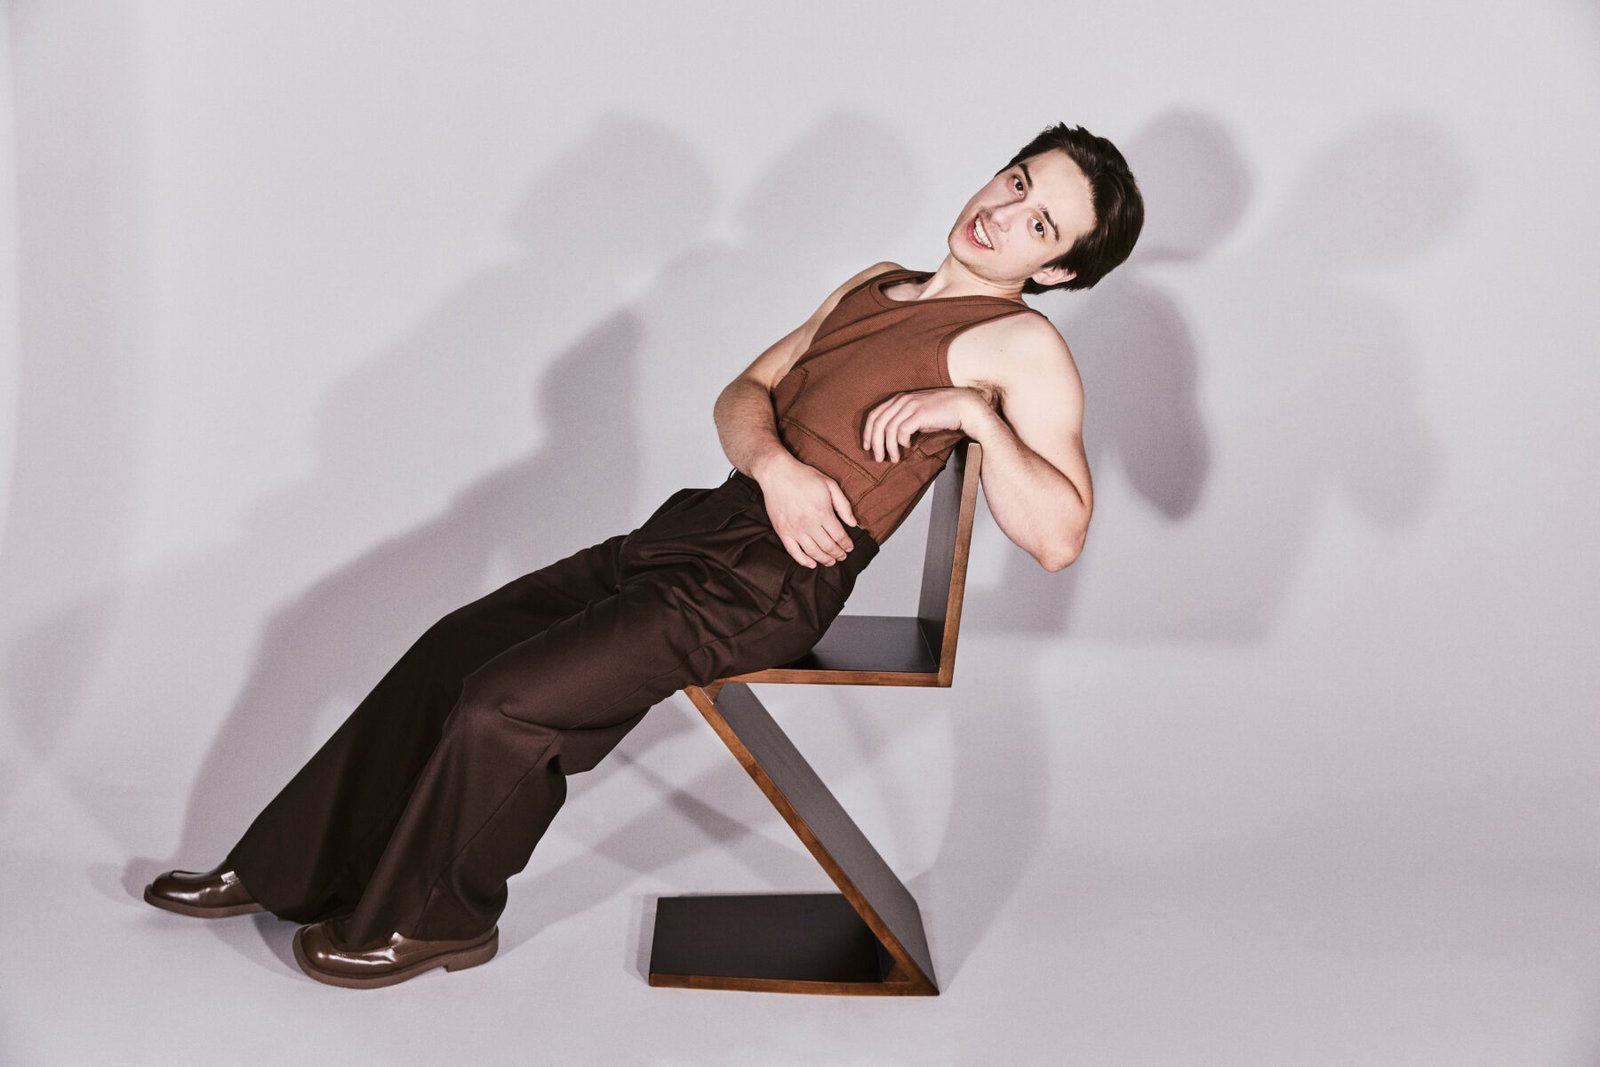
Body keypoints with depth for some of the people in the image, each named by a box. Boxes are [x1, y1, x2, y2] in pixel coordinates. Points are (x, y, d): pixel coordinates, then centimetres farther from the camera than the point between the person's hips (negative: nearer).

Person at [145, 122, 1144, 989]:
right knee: (460, 646, 4)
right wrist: (773, 462, -5)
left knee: (507, 703, -15)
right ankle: (291, 871, 18)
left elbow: (1059, 538, -16)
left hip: (777, 584, -8)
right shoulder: (874, 288, 18)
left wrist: (975, 413, -24)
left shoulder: (1021, 345, -5)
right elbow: (742, 395, 16)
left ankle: (433, 918, 11)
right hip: (702, 527, 8)